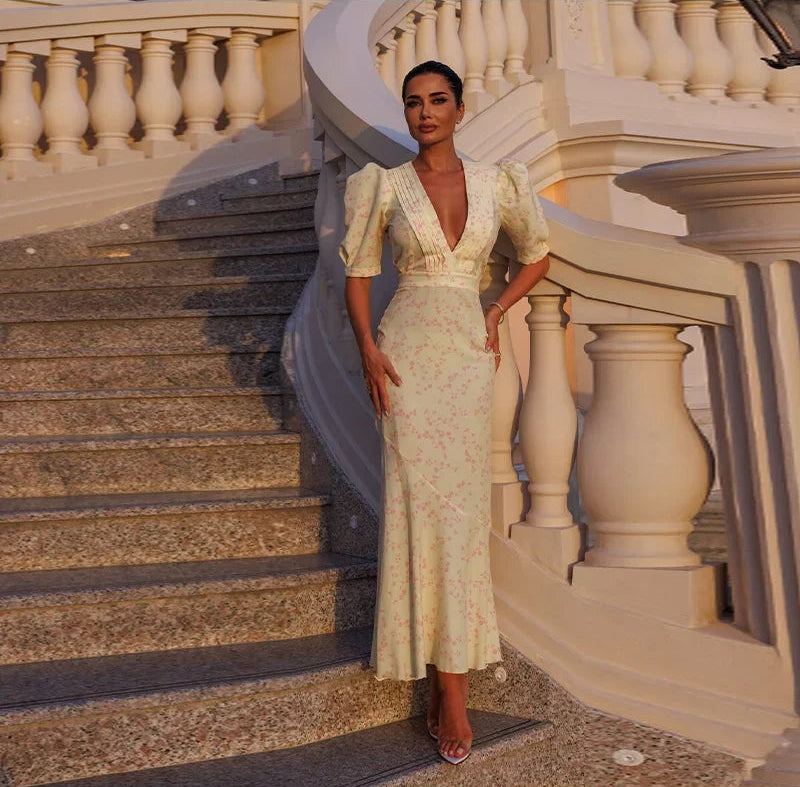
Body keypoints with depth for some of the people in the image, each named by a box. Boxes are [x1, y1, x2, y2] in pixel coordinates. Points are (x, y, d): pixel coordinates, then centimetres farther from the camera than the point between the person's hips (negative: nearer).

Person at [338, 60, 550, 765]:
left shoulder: (494, 183, 8)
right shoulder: (386, 186, 3)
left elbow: (538, 255, 20)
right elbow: (358, 271, 6)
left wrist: (496, 313, 8)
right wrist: (368, 347, -6)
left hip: (469, 355, 2)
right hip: (408, 352, -2)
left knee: (461, 508, 0)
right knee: (420, 502, -7)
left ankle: (451, 677, 10)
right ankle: (451, 688, -2)